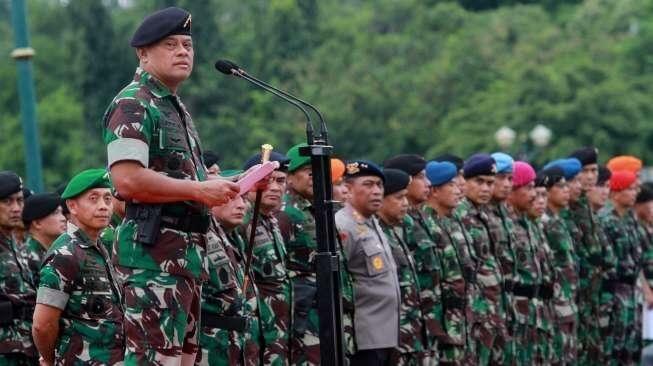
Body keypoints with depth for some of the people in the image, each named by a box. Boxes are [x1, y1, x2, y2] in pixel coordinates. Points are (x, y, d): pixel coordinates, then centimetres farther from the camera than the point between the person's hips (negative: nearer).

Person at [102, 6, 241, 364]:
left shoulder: (176, 108, 23)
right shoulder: (133, 105, -9)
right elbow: (127, 180, -22)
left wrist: (217, 187, 16)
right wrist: (199, 190, -17)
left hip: (187, 251, 10)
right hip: (153, 252, -10)